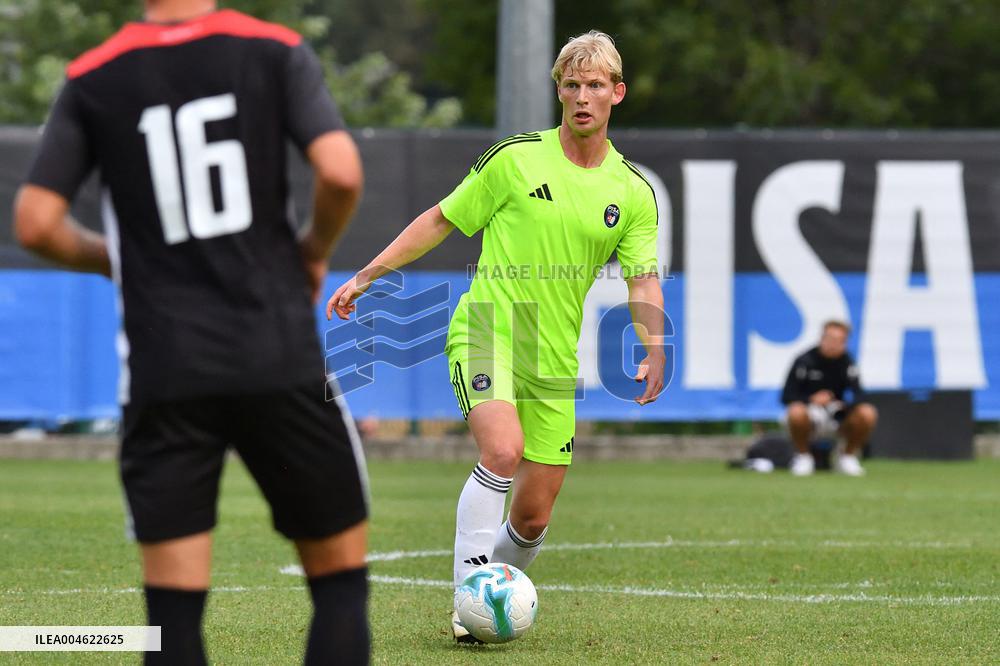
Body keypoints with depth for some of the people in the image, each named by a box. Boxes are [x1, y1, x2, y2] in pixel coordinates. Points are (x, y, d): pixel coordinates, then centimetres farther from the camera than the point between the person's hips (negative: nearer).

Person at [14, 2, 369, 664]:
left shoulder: (91, 80, 5)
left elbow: (36, 223, 1)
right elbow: (341, 173, -12)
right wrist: (313, 253, 8)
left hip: (164, 375, 1)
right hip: (280, 361, -1)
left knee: (173, 604, 2)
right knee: (340, 576, 9)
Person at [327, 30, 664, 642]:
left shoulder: (634, 193, 5)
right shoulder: (515, 159, -2)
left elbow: (644, 282, 0)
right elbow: (441, 220, 7)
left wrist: (654, 351, -19)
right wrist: (366, 277, 6)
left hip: (555, 359, 4)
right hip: (486, 332, -3)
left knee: (534, 516, 2)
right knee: (503, 451, -30)